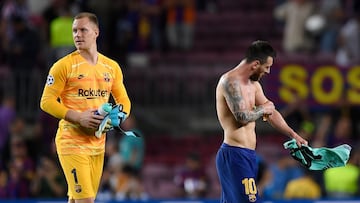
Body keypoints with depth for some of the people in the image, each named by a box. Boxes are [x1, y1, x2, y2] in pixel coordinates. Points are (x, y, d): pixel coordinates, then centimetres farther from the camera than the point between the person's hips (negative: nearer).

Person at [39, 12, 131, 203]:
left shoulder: (112, 67, 10)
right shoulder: (64, 65, -6)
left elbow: (124, 101, 18)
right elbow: (46, 102, -8)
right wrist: (79, 117, -19)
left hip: (98, 143, 5)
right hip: (72, 142, -5)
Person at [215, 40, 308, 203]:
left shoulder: (253, 84, 16)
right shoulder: (230, 81, -15)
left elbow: (271, 113, 25)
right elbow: (243, 117, -24)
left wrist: (293, 134, 21)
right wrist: (263, 109, -6)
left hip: (247, 154, 10)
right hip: (235, 154, -10)